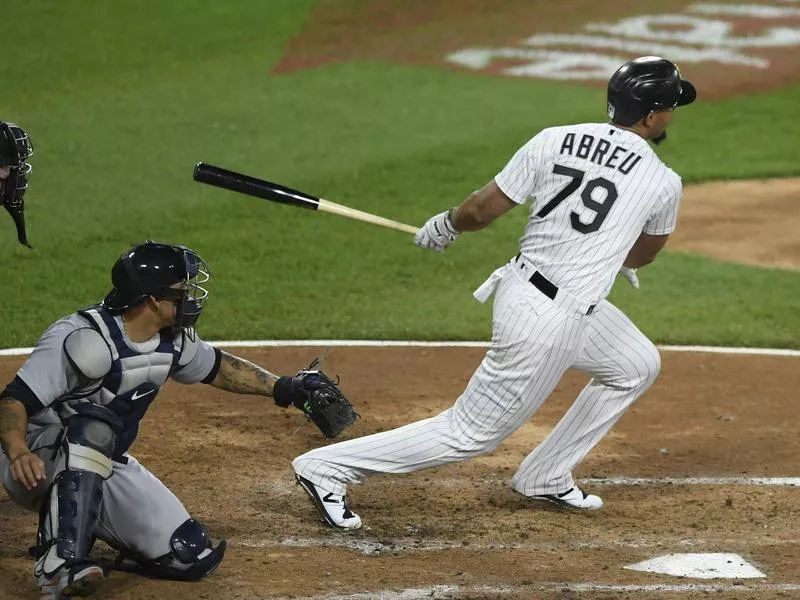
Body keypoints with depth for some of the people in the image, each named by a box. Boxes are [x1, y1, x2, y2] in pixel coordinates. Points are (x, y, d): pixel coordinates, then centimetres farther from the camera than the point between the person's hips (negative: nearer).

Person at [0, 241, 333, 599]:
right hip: (37, 469, -8)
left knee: (194, 557, -3)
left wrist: (284, 389, 14)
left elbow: (215, 367, 20)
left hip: (105, 466, 8)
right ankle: (61, 562, -40)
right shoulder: (86, 339, -28)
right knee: (94, 424, -40)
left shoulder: (174, 341, -2)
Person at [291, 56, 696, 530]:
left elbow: (481, 210, -2)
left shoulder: (555, 141, -2)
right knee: (472, 434, 4)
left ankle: (545, 478, 31)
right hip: (551, 322, -7)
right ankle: (328, 468, 6)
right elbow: (642, 255, 10)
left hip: (521, 284, 7)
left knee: (637, 366, 25)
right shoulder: (663, 183, -10)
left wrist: (446, 226, 18)